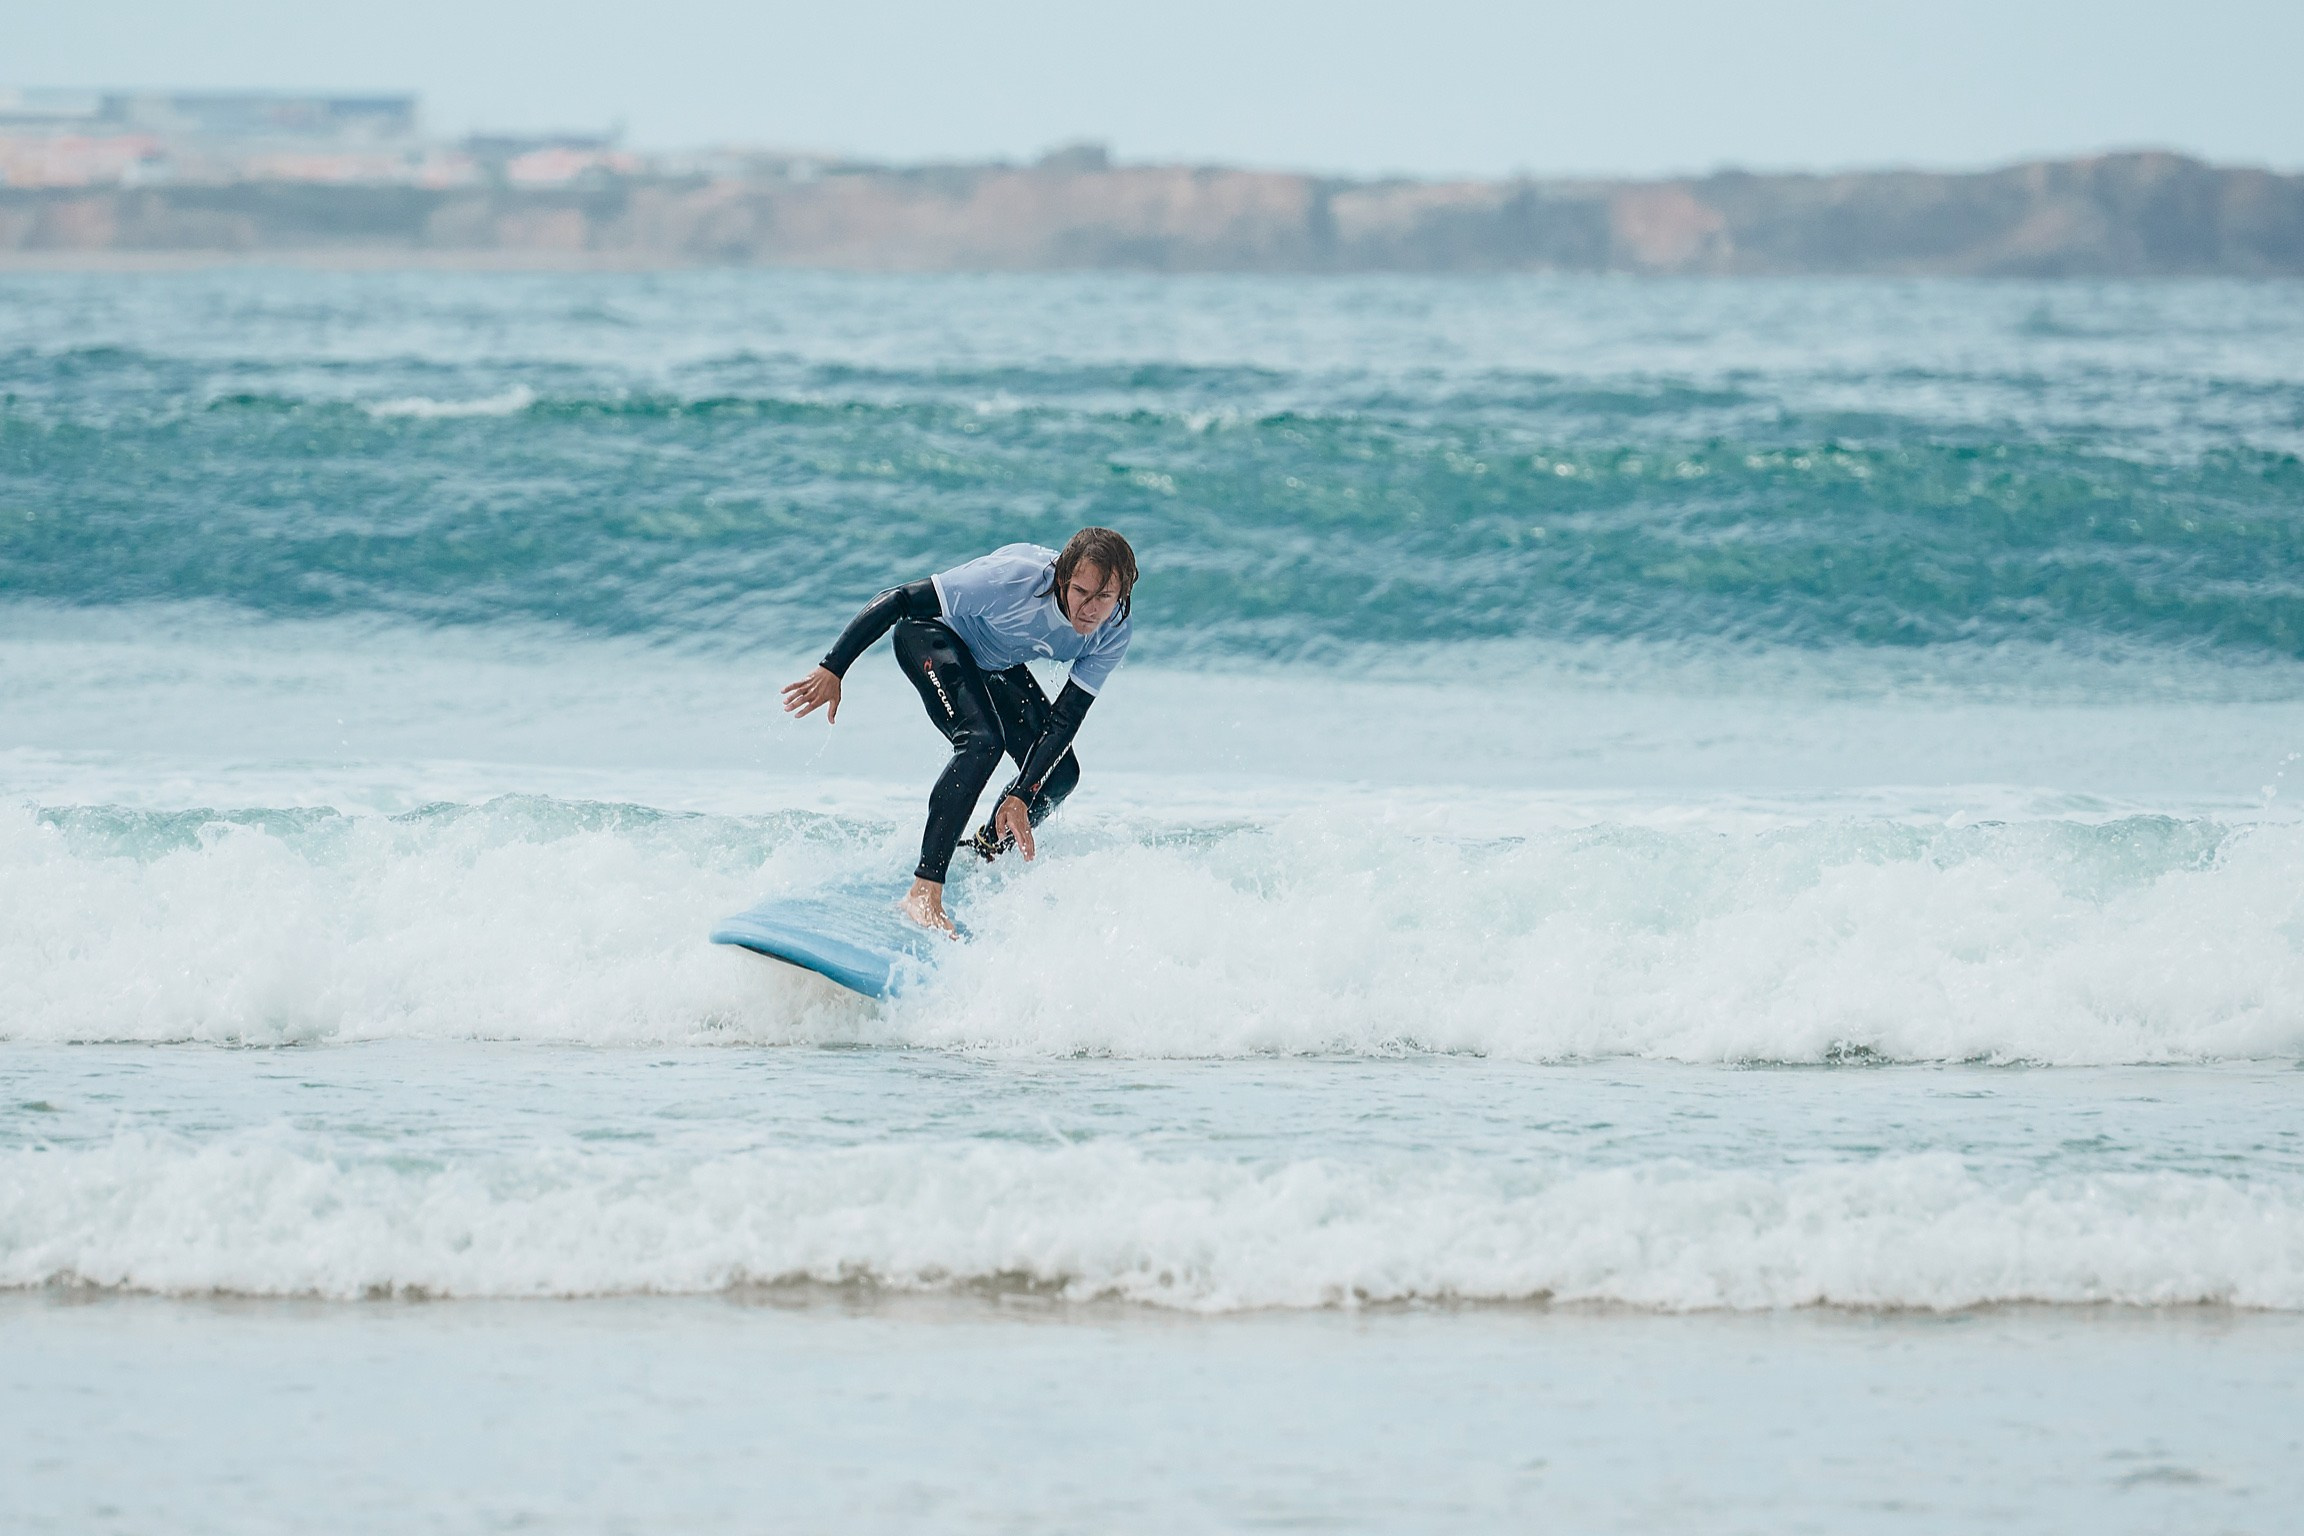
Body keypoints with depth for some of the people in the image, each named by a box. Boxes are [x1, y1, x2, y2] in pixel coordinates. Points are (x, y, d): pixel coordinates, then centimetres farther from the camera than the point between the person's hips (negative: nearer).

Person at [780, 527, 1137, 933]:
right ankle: (924, 893, -35)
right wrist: (833, 669, -31)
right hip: (930, 635, -6)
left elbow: (1065, 720, -20)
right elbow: (897, 600, -32)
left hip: (997, 664, 6)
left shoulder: (1113, 635, -22)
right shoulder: (1013, 577, -38)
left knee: (1060, 773, -5)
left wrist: (1020, 798, -30)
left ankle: (982, 855, 22)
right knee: (982, 741, -30)